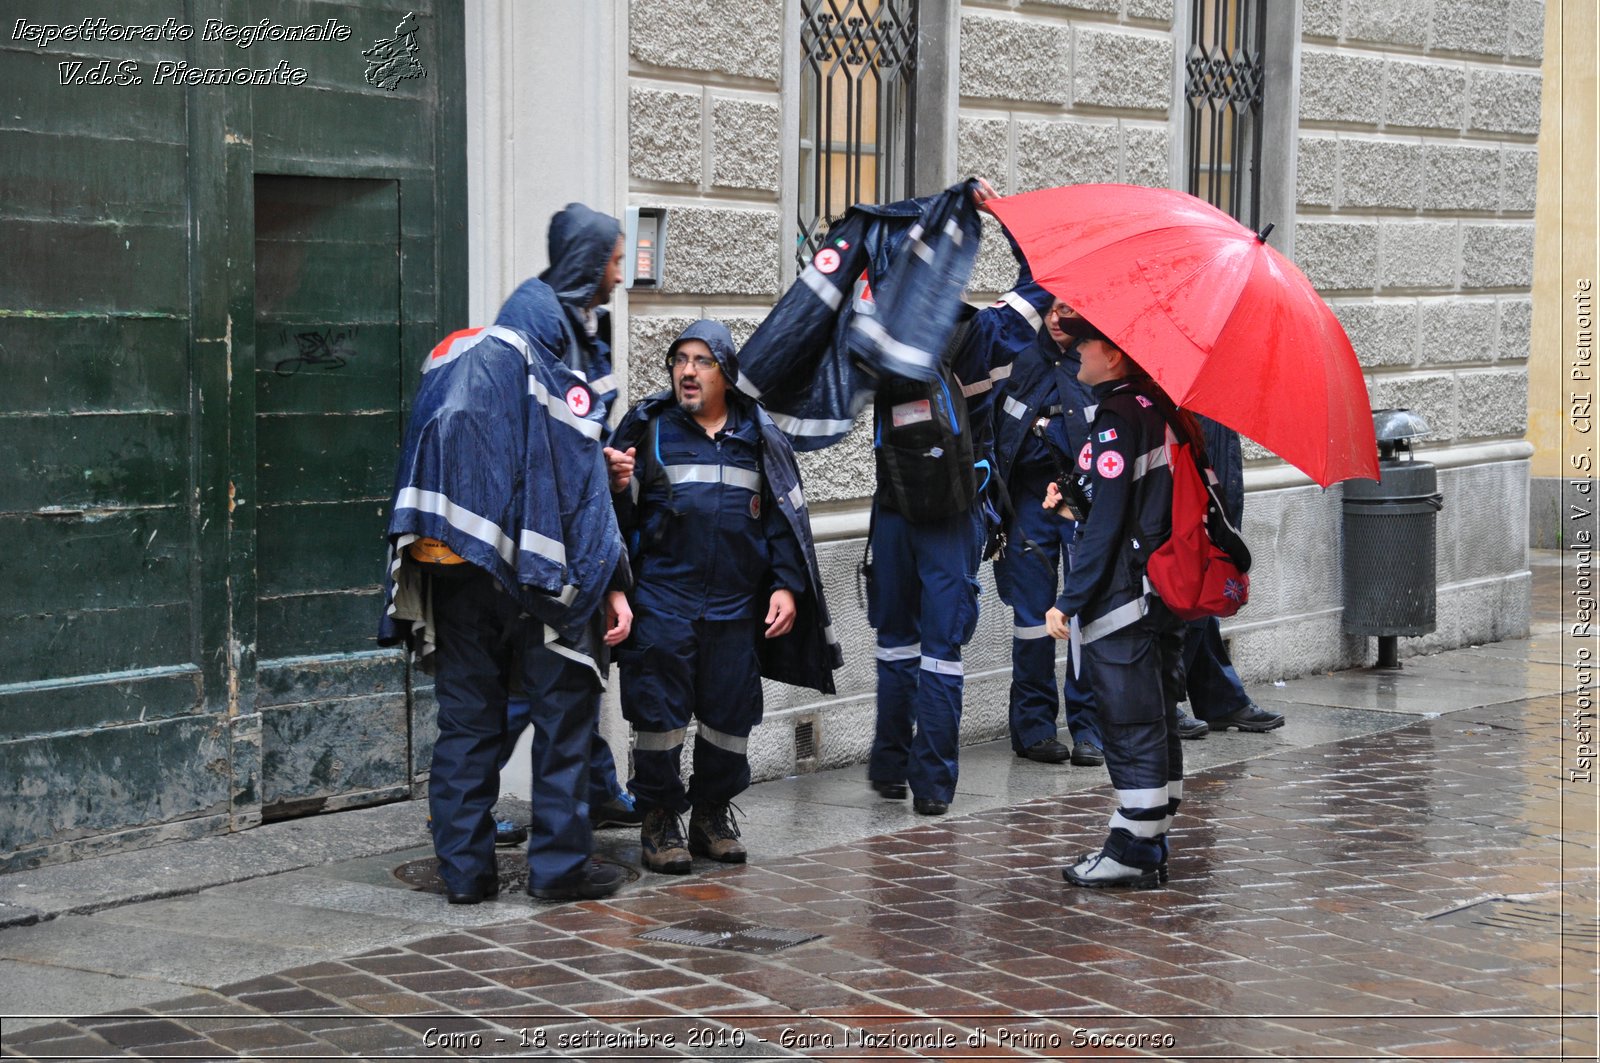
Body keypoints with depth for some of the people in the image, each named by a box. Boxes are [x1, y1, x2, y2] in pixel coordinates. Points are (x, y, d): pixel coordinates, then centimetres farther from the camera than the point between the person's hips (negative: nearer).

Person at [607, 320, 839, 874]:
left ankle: (714, 815, 23)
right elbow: (620, 520, 3)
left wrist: (787, 585, 4)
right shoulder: (647, 429, 3)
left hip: (736, 608, 2)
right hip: (662, 604, -2)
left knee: (730, 714, 7)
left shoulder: (760, 438, 9)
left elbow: (785, 517, 13)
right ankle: (659, 819, 12)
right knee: (659, 713, -3)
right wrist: (619, 488, -19)